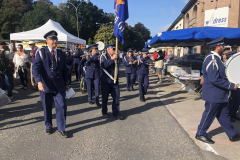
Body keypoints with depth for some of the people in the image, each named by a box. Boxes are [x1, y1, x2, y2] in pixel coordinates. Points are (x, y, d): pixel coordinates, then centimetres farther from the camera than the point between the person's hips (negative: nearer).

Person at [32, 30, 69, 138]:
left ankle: (61, 129, 13)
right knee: (47, 108, 11)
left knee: (62, 106, -2)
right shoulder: (41, 53, -3)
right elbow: (36, 68, -13)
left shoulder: (61, 54, 9)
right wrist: (39, 82, -27)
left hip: (59, 85, 2)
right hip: (46, 85, -2)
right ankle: (48, 127, 33)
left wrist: (66, 83, 13)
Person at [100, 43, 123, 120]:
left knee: (117, 97, 2)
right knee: (105, 97, 6)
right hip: (106, 81, -4)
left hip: (115, 81, 4)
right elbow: (103, 65, -23)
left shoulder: (116, 56, 13)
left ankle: (116, 113, 13)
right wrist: (112, 59, -25)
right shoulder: (103, 56, -3)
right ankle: (104, 112, 22)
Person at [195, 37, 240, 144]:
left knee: (224, 114, 18)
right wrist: (231, 86, -20)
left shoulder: (215, 58, 11)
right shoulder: (212, 59, -23)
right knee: (209, 114, 4)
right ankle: (200, 134, 21)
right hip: (213, 94, -10)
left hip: (219, 94, 10)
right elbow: (214, 79, -29)